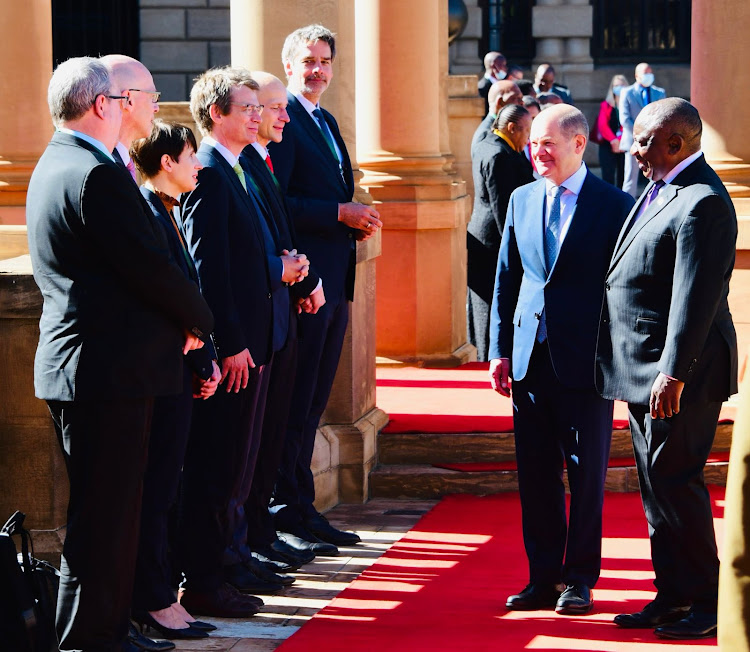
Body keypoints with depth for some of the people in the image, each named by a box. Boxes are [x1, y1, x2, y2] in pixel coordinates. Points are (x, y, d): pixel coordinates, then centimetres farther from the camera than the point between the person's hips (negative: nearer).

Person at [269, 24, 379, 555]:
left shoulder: (326, 122, 19)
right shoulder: (282, 121, -10)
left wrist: (359, 220, 6)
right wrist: (340, 213, -19)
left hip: (333, 285, 9)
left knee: (314, 401, 13)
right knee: (296, 401, -4)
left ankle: (304, 507, 20)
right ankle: (286, 515, 1)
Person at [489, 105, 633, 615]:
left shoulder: (614, 205, -4)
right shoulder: (522, 200, 11)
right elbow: (506, 280, 14)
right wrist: (500, 351, 8)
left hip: (587, 360, -4)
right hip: (530, 358, 5)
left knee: (586, 473, 3)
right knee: (536, 473, 7)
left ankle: (579, 578, 12)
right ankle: (544, 577, 16)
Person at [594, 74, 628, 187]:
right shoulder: (606, 105, 10)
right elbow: (602, 125, 0)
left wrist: (620, 140, -15)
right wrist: (613, 140, -14)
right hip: (608, 145, 1)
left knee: (623, 177, -2)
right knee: (608, 176, -6)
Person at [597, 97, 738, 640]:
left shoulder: (702, 204, -18)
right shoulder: (661, 190, 14)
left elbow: (695, 297, -23)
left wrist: (673, 373, -25)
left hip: (677, 375, -10)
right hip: (645, 372, 10)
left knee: (675, 482, -5)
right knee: (657, 485, 13)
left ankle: (705, 603, 5)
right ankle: (673, 596, 21)